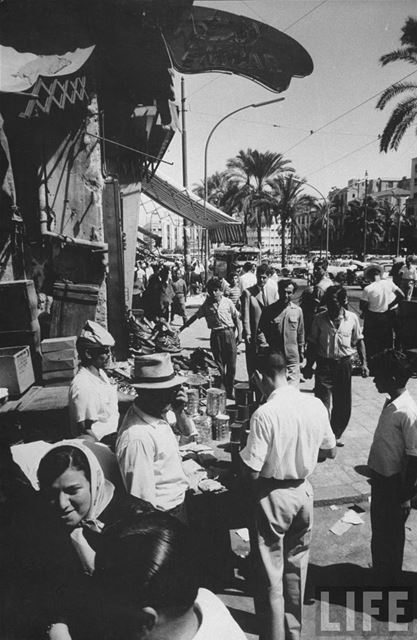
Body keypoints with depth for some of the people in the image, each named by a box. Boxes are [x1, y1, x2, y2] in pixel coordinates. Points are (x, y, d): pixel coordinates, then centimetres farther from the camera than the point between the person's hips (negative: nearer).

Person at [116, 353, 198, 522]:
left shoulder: (161, 413, -5)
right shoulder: (137, 438, -31)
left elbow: (189, 437, 10)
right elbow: (143, 499, -26)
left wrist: (179, 412, -8)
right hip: (164, 515, -8)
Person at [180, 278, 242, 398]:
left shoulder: (227, 302, 2)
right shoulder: (207, 304, 6)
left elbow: (236, 318, 6)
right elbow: (195, 316, 13)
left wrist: (239, 334, -1)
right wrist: (182, 328, 10)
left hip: (229, 333, -1)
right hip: (215, 335, 1)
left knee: (231, 364, 0)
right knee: (219, 364, 3)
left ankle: (230, 391, 13)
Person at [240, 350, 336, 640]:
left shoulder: (265, 414, -25)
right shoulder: (316, 405, -8)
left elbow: (252, 471, -22)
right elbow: (330, 451, 5)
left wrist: (243, 453, -2)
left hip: (273, 495, -6)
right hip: (303, 491, 6)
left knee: (271, 572, 12)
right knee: (297, 566, 23)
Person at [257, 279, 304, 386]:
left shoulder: (297, 310, 5)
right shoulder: (268, 310, 0)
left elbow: (300, 333, 13)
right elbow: (260, 331, 4)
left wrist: (301, 353, 16)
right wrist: (264, 345, -10)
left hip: (292, 358, 1)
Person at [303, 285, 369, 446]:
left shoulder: (352, 318, -4)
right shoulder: (319, 319, -6)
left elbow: (359, 342, 7)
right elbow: (312, 344, 2)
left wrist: (364, 363, 0)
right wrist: (308, 366, 2)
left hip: (344, 365, 2)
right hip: (324, 365, -2)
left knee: (343, 404, 11)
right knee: (323, 403, -6)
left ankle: (336, 435, 31)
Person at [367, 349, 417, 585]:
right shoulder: (391, 404, 1)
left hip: (394, 484, -8)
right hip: (380, 478, 8)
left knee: (390, 536, 11)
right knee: (379, 529, 23)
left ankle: (387, 582, 31)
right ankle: (381, 575, 43)